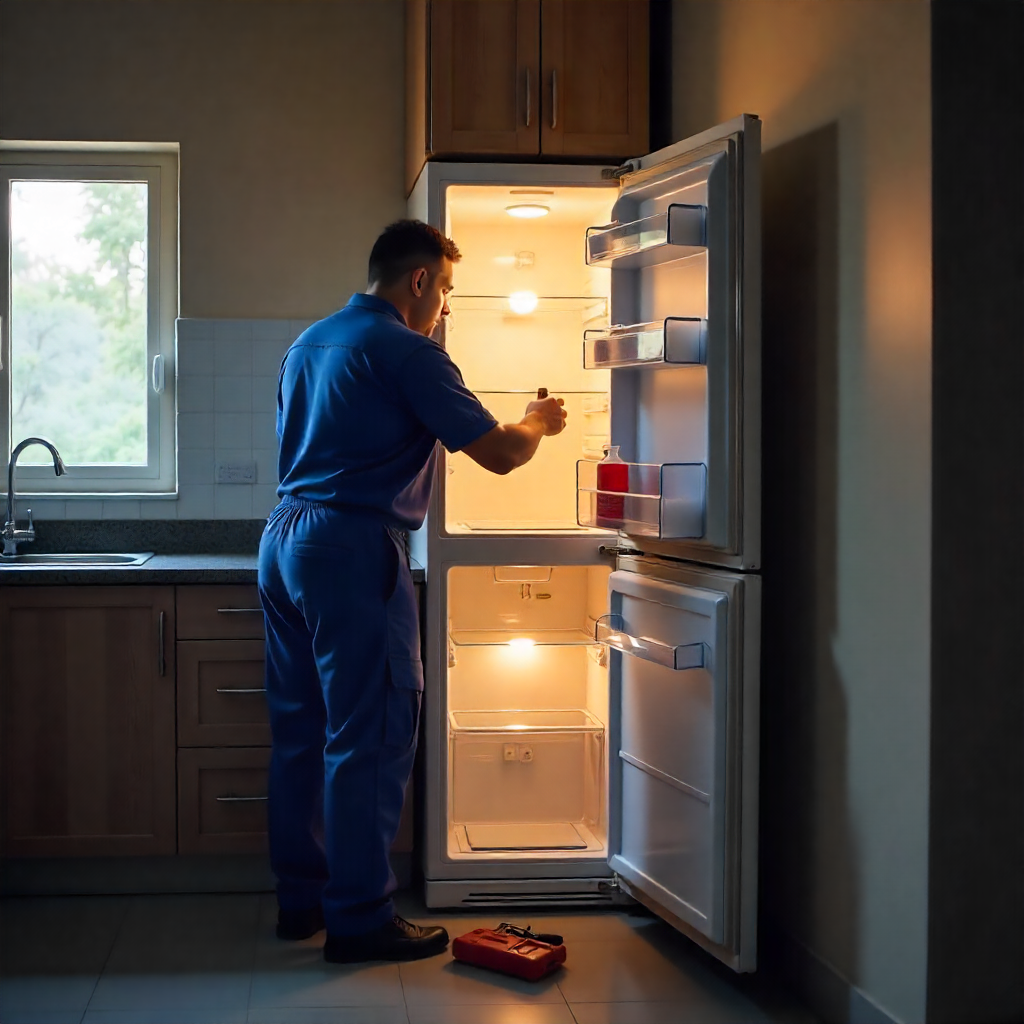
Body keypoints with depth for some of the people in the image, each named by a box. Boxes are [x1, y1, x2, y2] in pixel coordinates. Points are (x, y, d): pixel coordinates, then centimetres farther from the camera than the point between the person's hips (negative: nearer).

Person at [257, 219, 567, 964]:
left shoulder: (309, 342, 17)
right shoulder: (405, 351, -9)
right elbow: (498, 453, -11)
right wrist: (538, 423, 10)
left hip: (284, 540, 9)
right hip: (354, 547, -9)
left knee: (301, 728, 13)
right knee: (370, 735, -4)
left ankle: (301, 899, 21)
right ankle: (359, 917, 1)